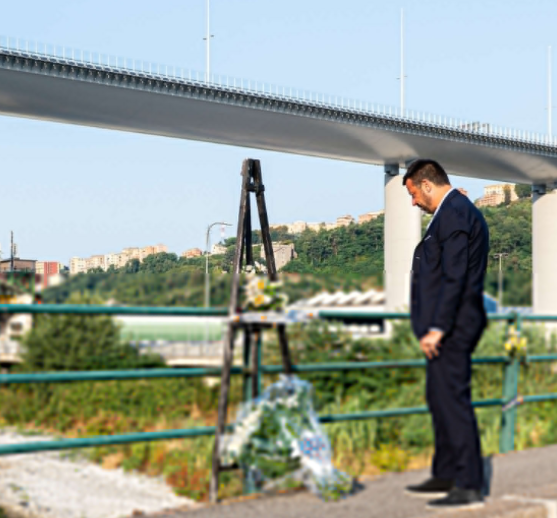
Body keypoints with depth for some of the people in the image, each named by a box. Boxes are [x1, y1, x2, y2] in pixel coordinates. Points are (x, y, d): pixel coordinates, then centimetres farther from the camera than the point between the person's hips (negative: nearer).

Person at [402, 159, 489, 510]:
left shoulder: (454, 213, -14)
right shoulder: (460, 211, 19)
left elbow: (454, 277, -21)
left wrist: (437, 328, -23)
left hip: (451, 325, -11)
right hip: (450, 326, 11)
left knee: (453, 400, -8)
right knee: (439, 399, 16)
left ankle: (469, 487, -4)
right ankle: (445, 477, 25)